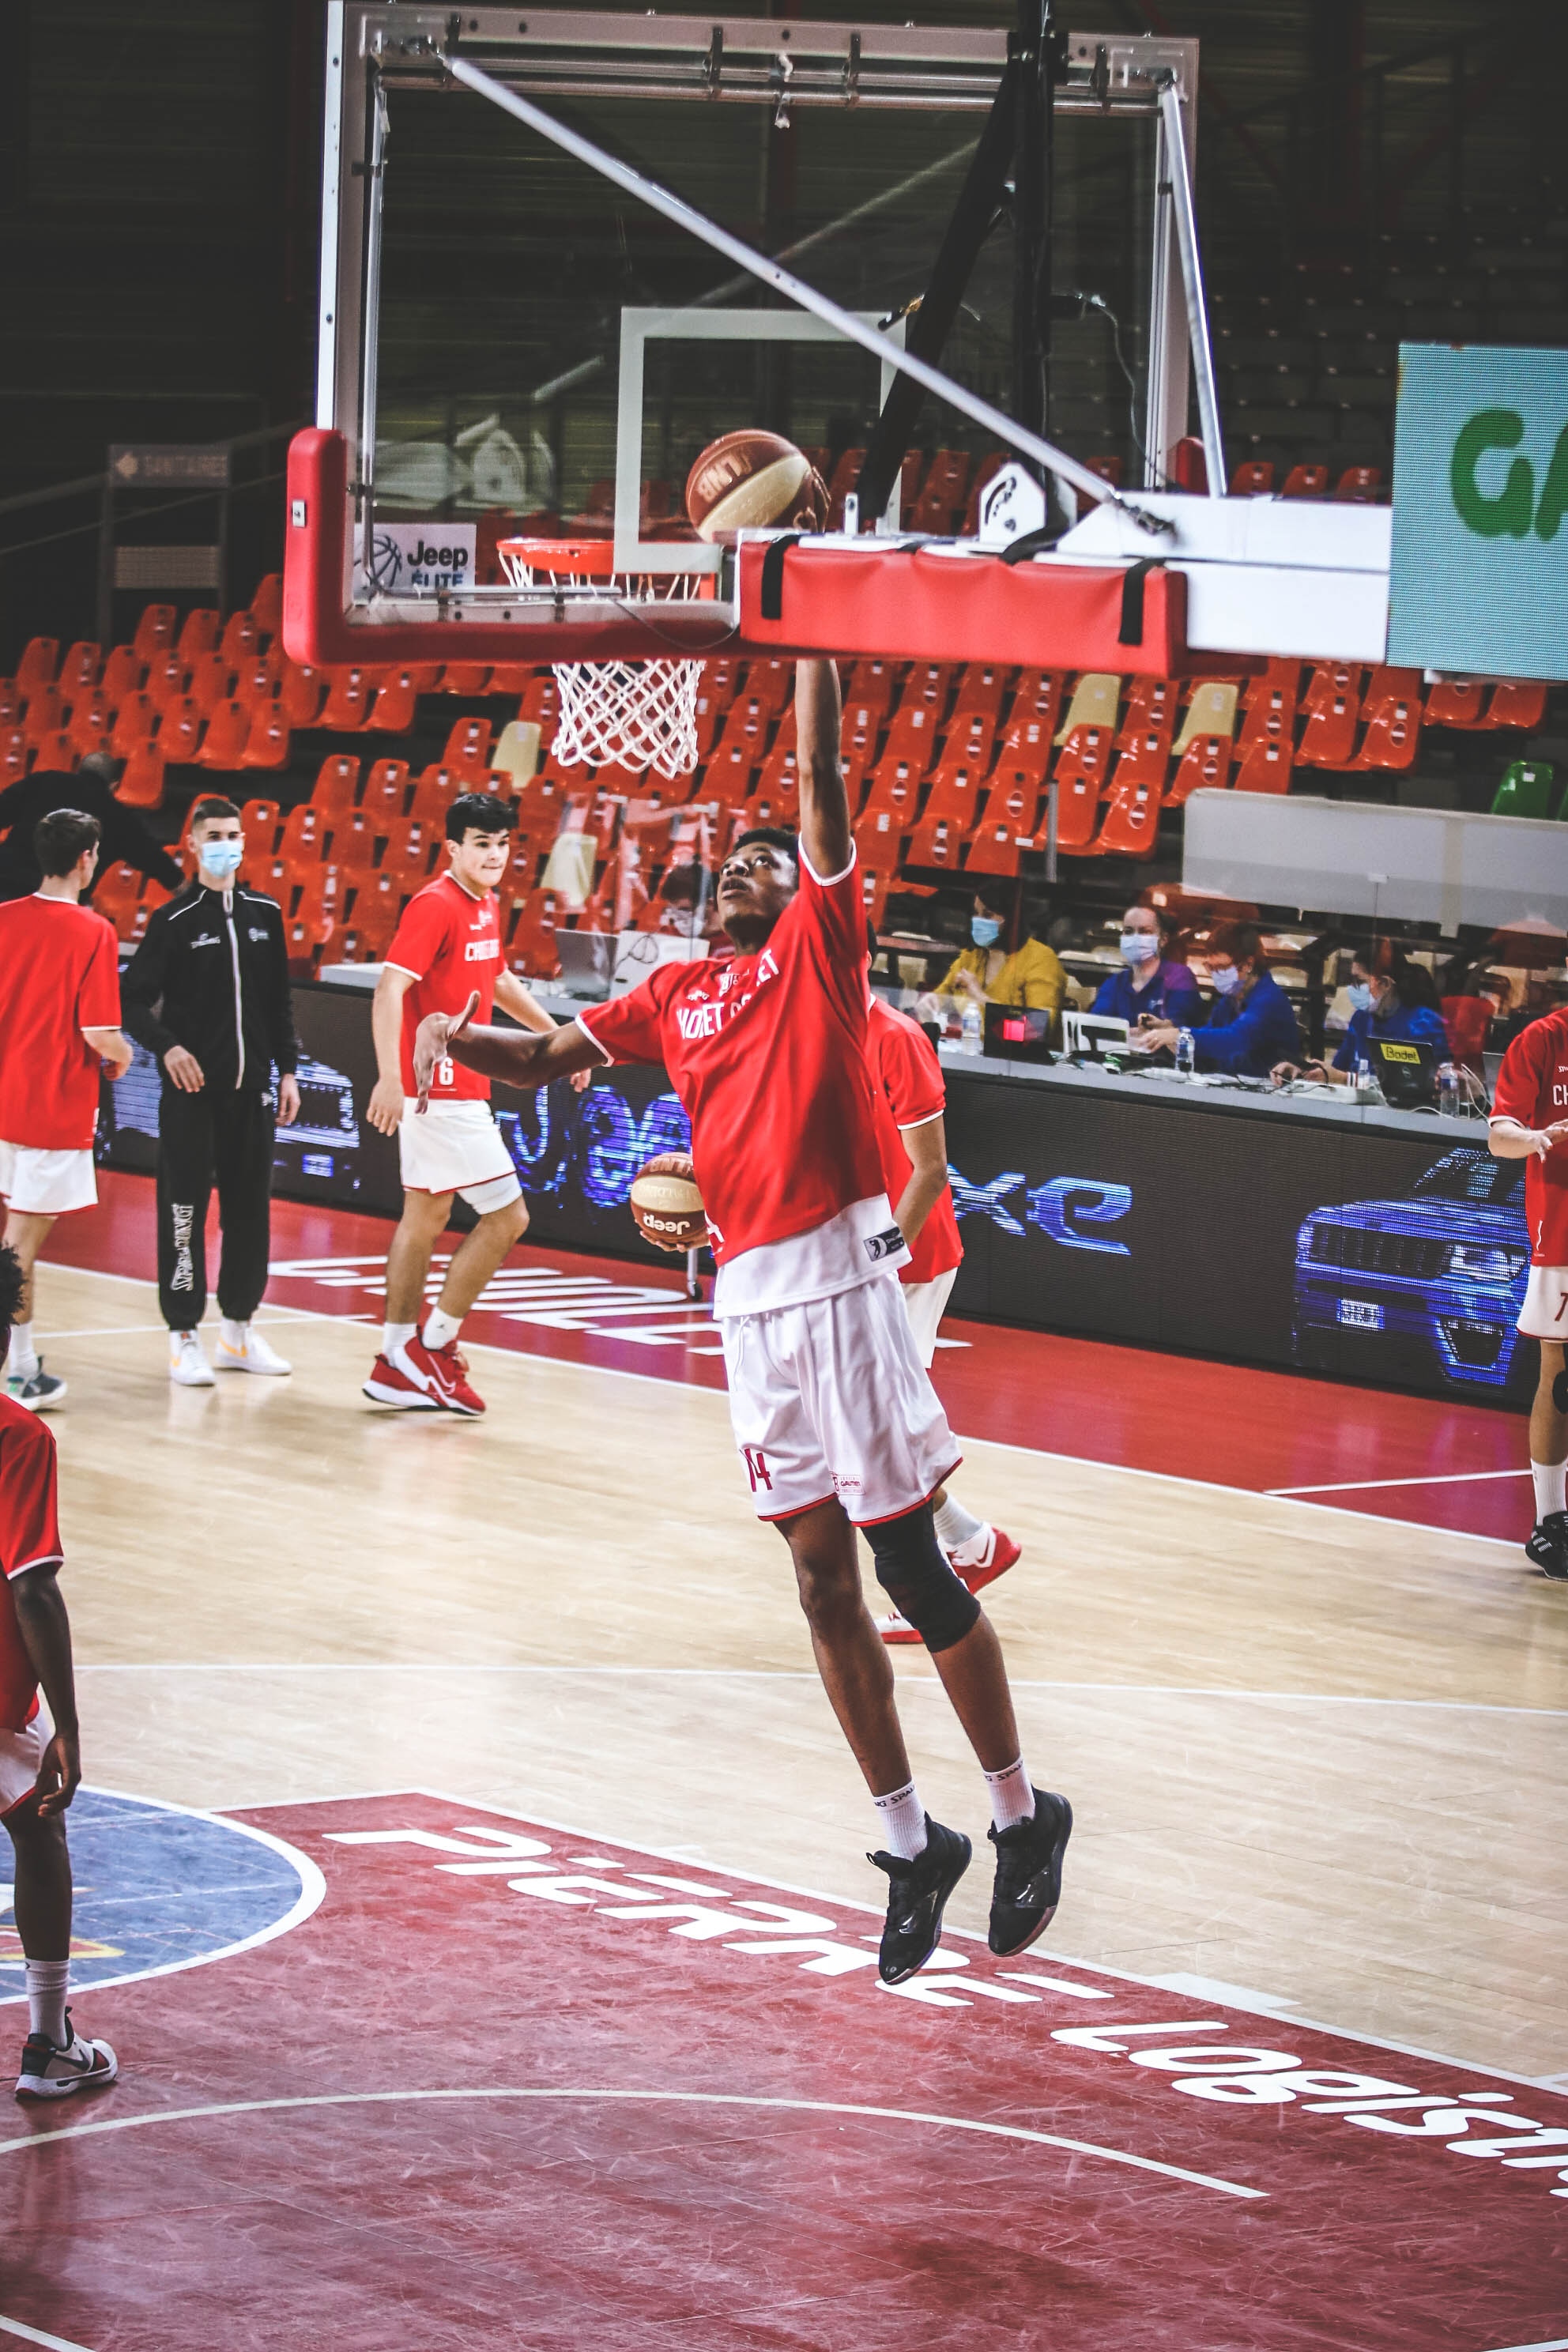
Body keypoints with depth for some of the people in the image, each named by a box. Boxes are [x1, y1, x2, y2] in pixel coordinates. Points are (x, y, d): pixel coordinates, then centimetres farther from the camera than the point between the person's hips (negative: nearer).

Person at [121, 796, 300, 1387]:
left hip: (251, 1088, 5)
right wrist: (167, 1046, -21)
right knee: (185, 1209, -4)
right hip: (192, 1089, -5)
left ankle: (238, 1327, 20)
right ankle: (184, 1337, 1)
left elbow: (279, 1002, 14)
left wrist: (287, 1070, 10)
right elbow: (134, 1000, -6)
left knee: (249, 1208, 9)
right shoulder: (174, 920, -5)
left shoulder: (265, 914, 9)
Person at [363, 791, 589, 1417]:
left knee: (426, 1216, 12)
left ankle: (401, 1360, 18)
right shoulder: (436, 906, -16)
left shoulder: (485, 907, 12)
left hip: (455, 1091, 9)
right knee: (507, 1216, -7)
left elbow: (499, 980, 30)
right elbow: (390, 990, -25)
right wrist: (389, 1076, -34)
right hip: (443, 1091, -9)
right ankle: (432, 1347, 1)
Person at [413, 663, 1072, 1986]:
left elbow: (819, 770, -6)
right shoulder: (678, 997, 18)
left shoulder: (819, 945, 3)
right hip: (750, 1292, 6)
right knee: (824, 1586, 8)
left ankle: (1024, 1818, 10)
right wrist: (455, 1035, 0)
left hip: (839, 1272, -6)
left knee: (915, 1575, -3)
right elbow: (544, 1059, 19)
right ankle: (912, 1846, 16)